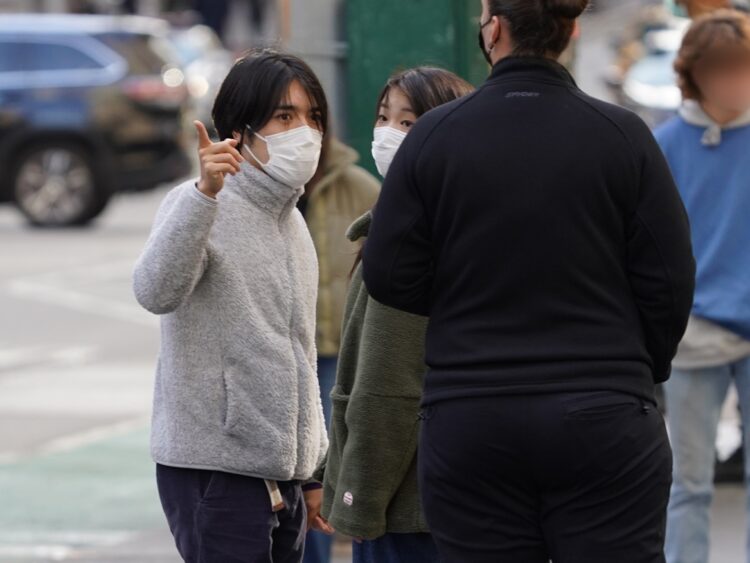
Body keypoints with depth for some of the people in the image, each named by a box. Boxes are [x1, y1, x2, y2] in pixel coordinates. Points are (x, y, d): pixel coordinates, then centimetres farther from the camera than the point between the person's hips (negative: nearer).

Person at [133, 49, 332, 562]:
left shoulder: (290, 220, 16)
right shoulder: (201, 205, -8)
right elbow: (156, 292, -29)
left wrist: (312, 472, 23)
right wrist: (205, 193, -39)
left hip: (282, 473, 8)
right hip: (215, 468, -8)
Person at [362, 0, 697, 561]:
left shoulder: (433, 136, -2)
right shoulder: (623, 135, -3)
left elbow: (390, 276, 0)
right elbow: (669, 281, -1)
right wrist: (642, 369, 16)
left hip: (469, 426, 1)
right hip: (604, 424, -1)